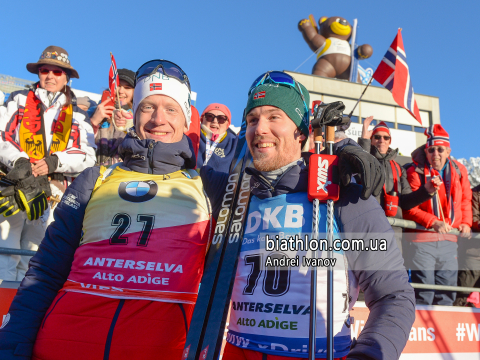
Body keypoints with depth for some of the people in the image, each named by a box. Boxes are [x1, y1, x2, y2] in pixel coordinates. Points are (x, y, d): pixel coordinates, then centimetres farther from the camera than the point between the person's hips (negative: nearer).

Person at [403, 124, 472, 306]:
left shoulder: (459, 170, 7)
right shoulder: (415, 172, -8)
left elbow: (466, 200, 19)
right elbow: (409, 208, -11)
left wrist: (465, 222, 5)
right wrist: (434, 222, -21)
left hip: (449, 240, 5)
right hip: (422, 240, -5)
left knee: (447, 293, 13)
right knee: (424, 293, -3)